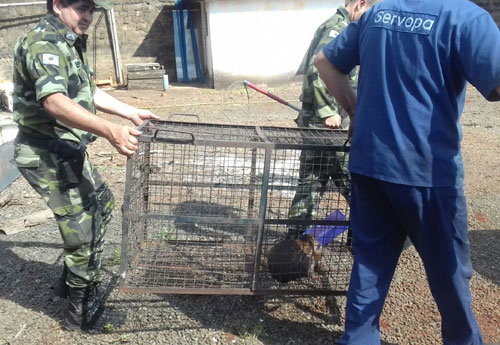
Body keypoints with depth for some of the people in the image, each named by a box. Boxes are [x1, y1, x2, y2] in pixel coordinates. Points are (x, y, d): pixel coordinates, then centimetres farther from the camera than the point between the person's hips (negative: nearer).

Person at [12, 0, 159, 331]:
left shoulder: (70, 43, 14)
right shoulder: (43, 43, -20)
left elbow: (88, 92, 22)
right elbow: (55, 102, -37)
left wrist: (132, 113, 17)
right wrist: (111, 130, -50)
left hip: (68, 150, 11)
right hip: (47, 155, -11)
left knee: (102, 203, 22)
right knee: (83, 230, -5)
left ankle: (73, 279, 36)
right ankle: (82, 309, 15)